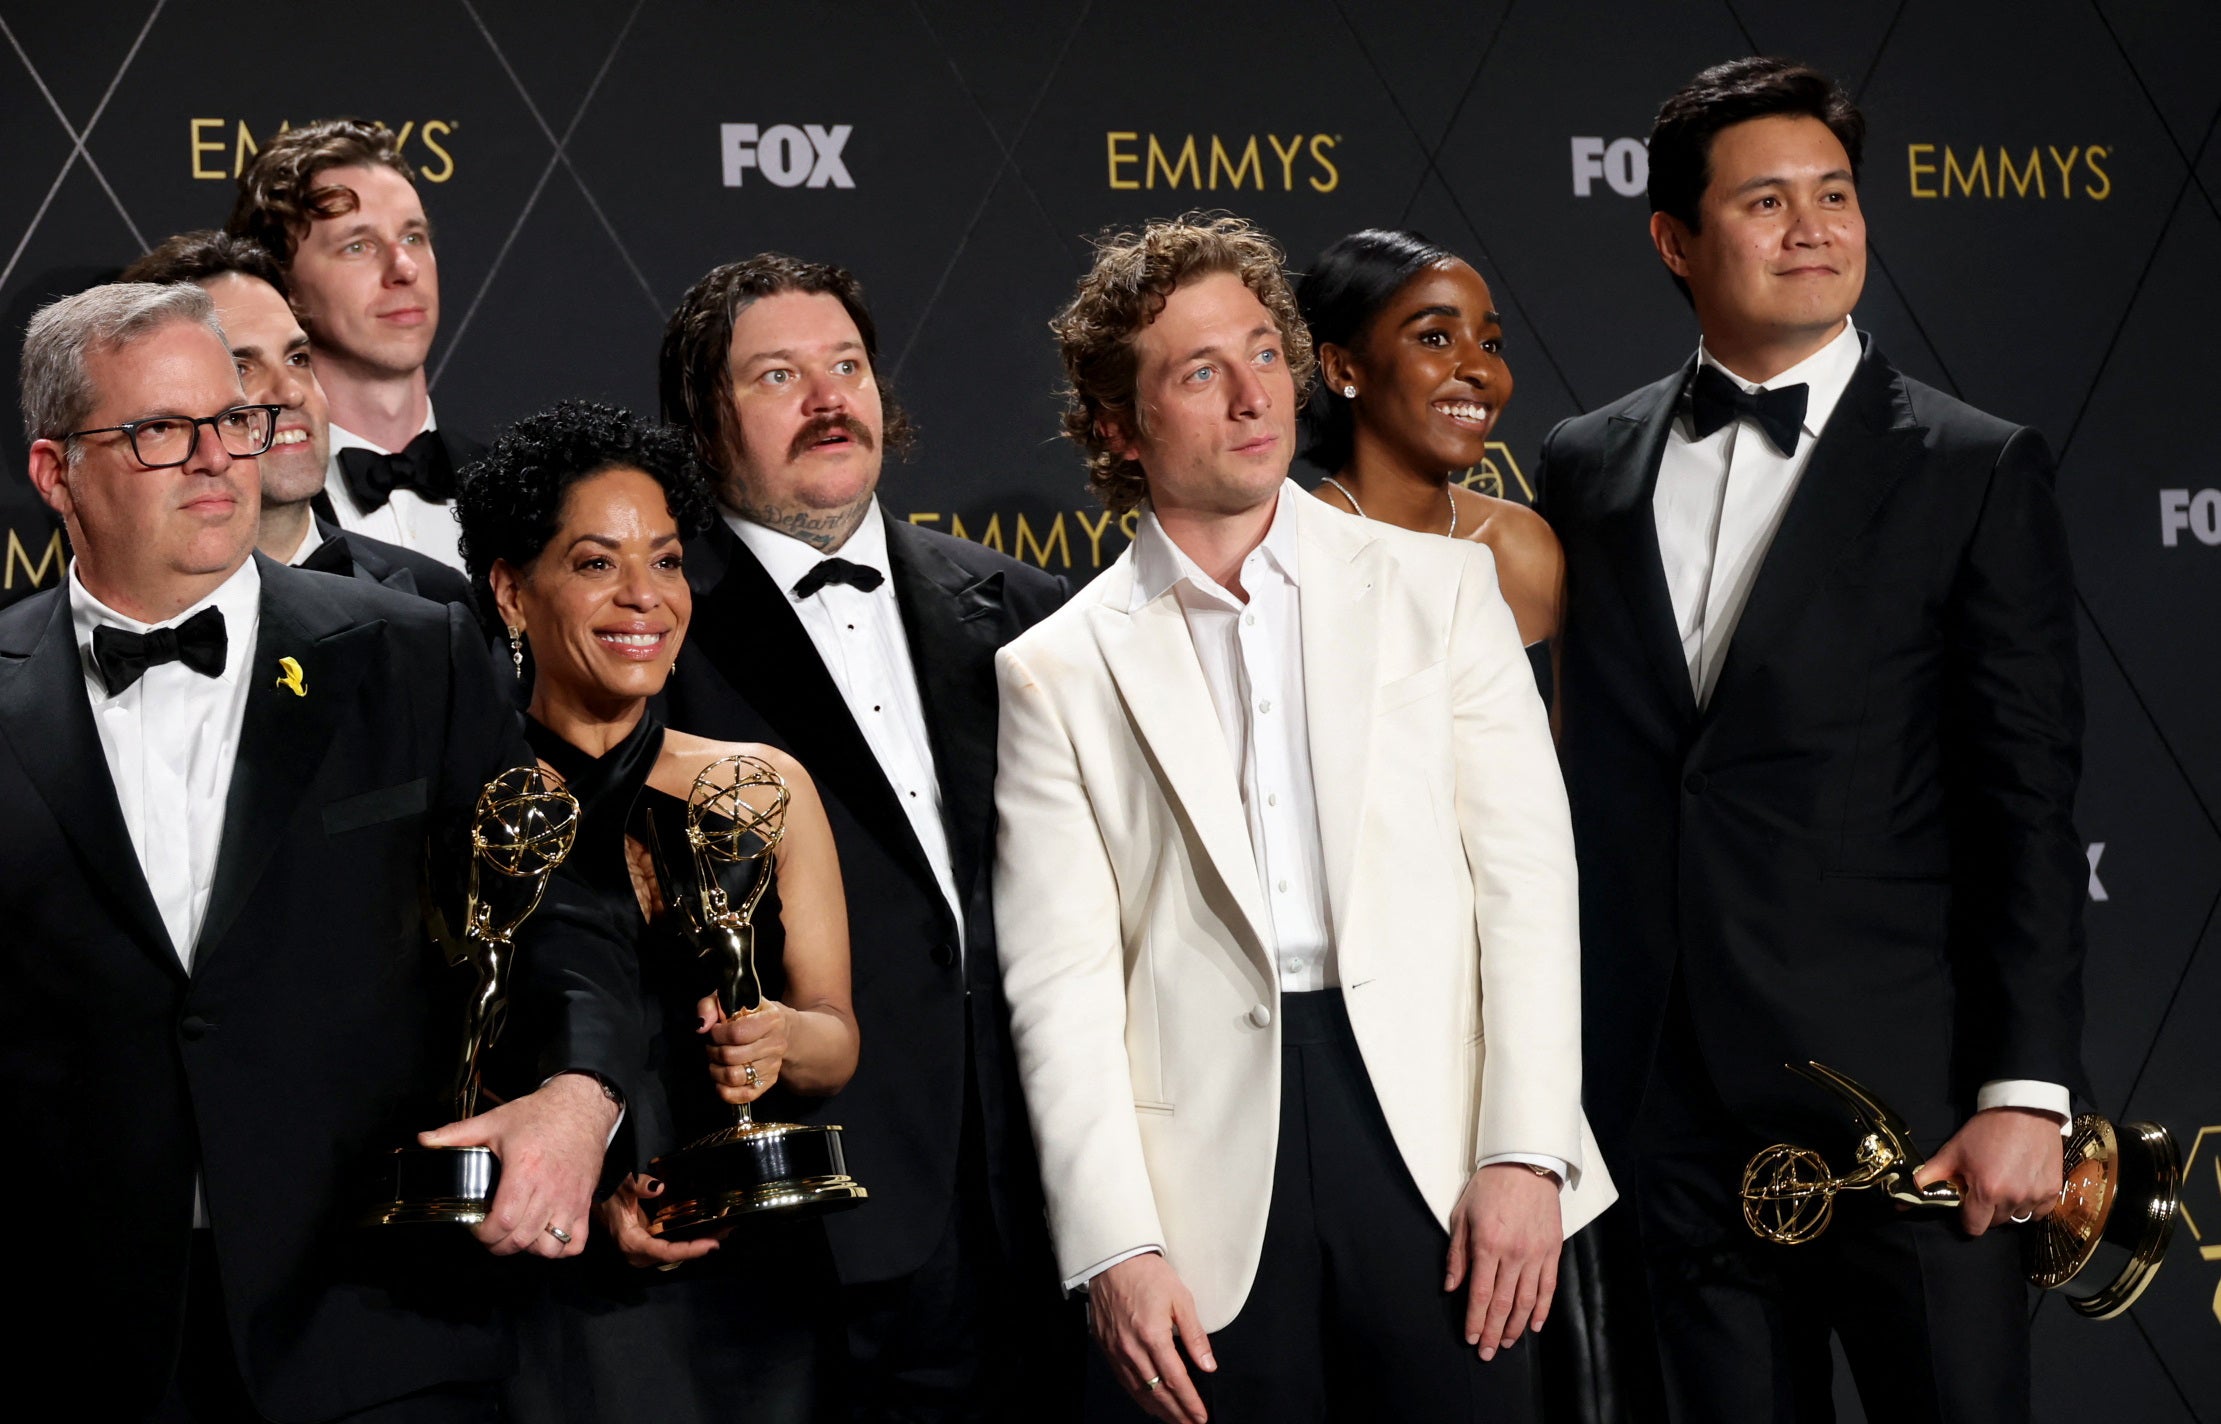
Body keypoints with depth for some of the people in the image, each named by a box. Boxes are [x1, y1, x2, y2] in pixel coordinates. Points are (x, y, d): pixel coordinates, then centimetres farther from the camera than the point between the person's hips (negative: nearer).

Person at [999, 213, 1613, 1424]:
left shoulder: (1436, 587, 10)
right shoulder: (1058, 674, 7)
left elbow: (1527, 879, 3)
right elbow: (1060, 988, 2)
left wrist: (1524, 1152, -7)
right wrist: (1114, 1251, -8)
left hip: (1430, 1142, 1)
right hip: (1210, 1195, 0)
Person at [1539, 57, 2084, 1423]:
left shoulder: (1978, 473, 0)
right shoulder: (1590, 467, 11)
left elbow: (2029, 808, -4)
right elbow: (1586, 772, 13)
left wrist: (2026, 1092, -10)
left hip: (1904, 1093, -3)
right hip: (1673, 1096, 3)